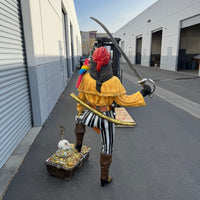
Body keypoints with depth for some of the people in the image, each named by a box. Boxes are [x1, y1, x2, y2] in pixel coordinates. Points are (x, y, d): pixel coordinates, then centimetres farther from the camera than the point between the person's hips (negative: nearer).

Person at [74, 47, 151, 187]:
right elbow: (123, 101, -15)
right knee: (107, 148, 18)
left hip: (91, 115, 2)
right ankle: (104, 178, 35)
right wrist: (142, 94, -6)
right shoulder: (113, 81, -21)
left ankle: (79, 143, 40)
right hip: (107, 118, -1)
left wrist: (79, 112, 17)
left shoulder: (86, 78, -13)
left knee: (79, 118, 38)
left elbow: (81, 99, 0)